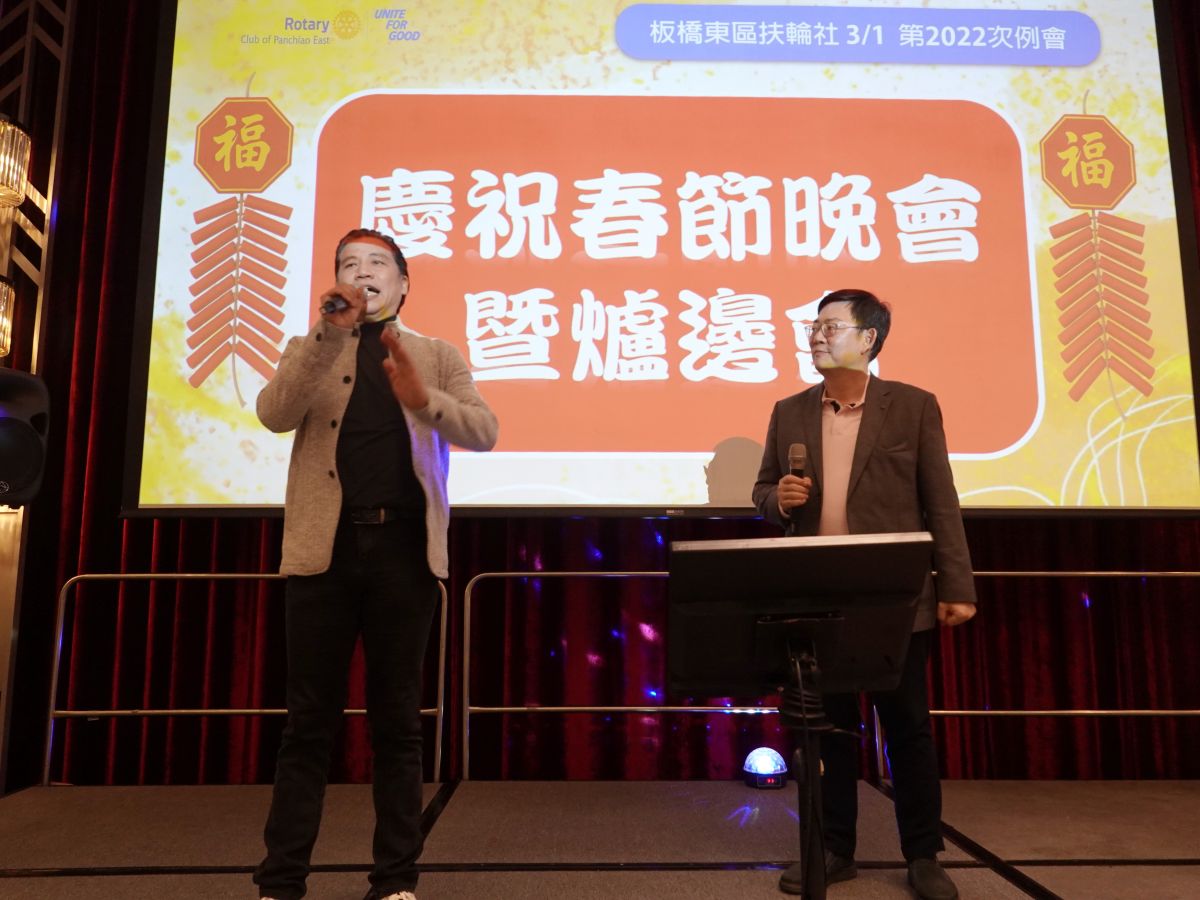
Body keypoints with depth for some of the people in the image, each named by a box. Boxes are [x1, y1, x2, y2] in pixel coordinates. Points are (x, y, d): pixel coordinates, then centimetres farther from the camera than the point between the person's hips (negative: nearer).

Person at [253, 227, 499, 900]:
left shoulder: (438, 356, 13)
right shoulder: (310, 351, 15)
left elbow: (484, 432, -2)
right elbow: (274, 415, -5)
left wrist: (423, 400, -19)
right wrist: (328, 334, -14)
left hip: (404, 549, 0)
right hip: (326, 548, 0)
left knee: (398, 721, 6)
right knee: (310, 721, 5)